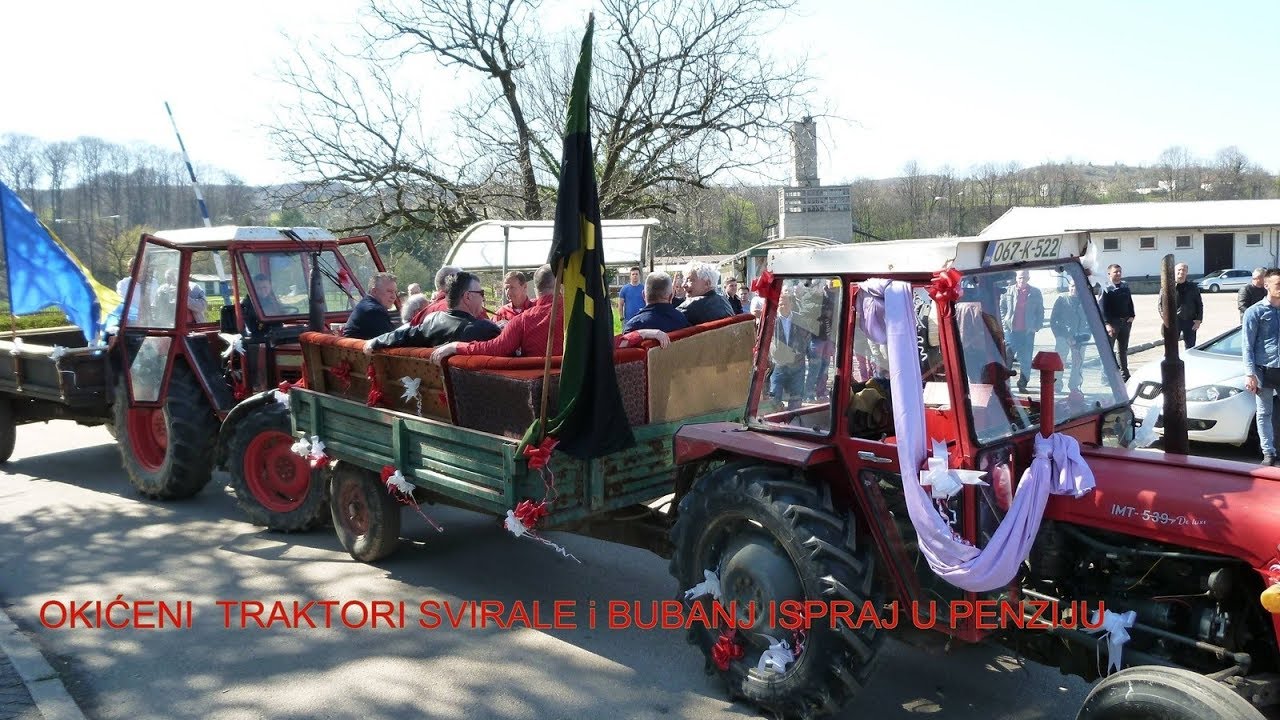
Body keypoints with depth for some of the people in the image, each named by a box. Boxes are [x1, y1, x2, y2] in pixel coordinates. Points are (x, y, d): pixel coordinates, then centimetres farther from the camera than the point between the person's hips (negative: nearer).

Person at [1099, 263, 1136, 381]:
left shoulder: (1125, 286, 10)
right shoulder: (1106, 289, -10)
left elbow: (1130, 302, 16)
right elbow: (1102, 307, -15)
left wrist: (1131, 316, 2)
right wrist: (1107, 324, -21)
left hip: (1125, 322, 7)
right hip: (1111, 323, -7)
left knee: (1123, 350, 16)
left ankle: (1124, 374, 26)